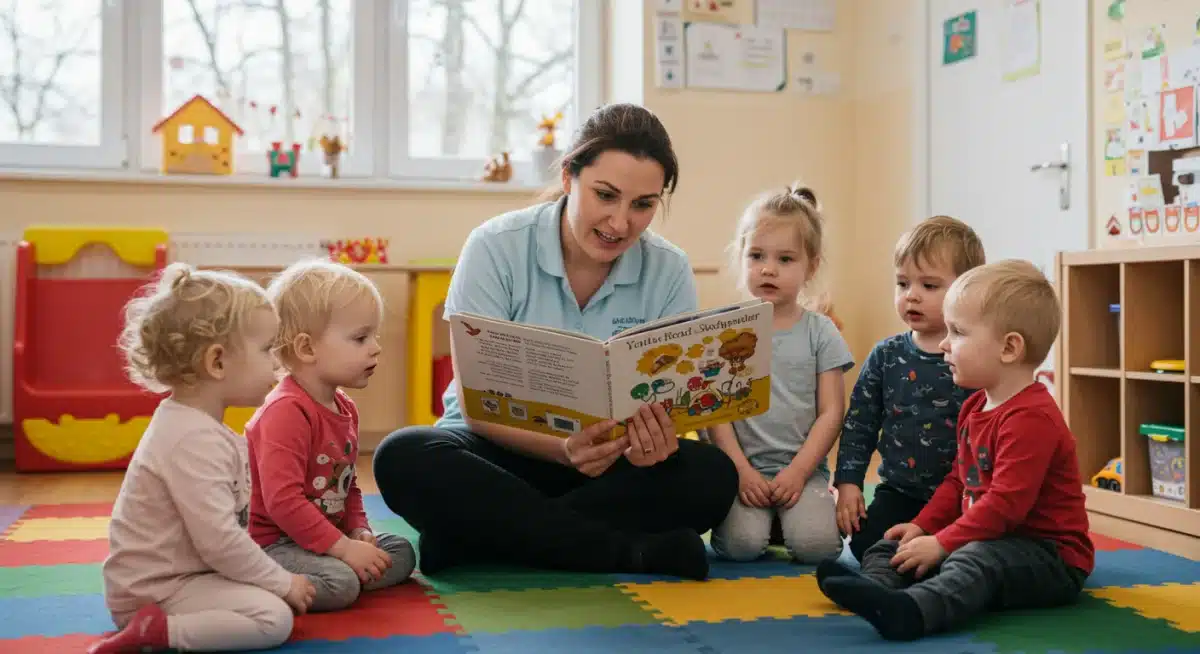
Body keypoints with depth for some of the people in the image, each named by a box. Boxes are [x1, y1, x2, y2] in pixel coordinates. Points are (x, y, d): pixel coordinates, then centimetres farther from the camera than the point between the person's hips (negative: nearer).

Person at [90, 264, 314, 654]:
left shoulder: (196, 425, 9)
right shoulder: (194, 440, -25)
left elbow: (223, 529, 17)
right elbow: (219, 540, -27)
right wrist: (282, 582, -16)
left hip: (178, 574, 11)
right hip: (155, 589, -11)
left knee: (272, 595, 11)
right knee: (275, 617, -21)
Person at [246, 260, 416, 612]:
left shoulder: (345, 408, 10)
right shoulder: (286, 411, -22)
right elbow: (282, 500, -29)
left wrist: (360, 533, 2)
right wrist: (344, 548, -26)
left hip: (323, 537, 10)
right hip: (270, 541, -10)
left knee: (401, 553, 8)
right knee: (340, 583, -30)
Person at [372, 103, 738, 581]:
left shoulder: (669, 271, -4)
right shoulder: (496, 247, -12)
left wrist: (655, 439, -30)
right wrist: (563, 449, -34)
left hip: (608, 464, 2)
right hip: (500, 451, -1)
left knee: (711, 476, -26)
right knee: (404, 458, -32)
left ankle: (476, 539, -24)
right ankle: (636, 552, -28)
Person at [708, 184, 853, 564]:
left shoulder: (820, 332, 5)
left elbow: (831, 413, 1)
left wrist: (798, 471, -10)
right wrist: (741, 470, -10)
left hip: (803, 467, 0)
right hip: (743, 465, 0)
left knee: (815, 545, -23)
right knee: (741, 544, -24)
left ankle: (787, 515, 10)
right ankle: (766, 517, 10)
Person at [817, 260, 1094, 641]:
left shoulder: (1031, 418, -22)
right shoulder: (975, 407, 12)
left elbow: (1006, 503, -28)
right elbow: (959, 481, 19)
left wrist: (941, 543, -25)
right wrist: (924, 526, 6)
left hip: (1049, 556, -10)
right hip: (994, 537, 10)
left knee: (977, 561, -39)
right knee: (893, 546, 4)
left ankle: (910, 610, -63)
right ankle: (876, 584, -26)